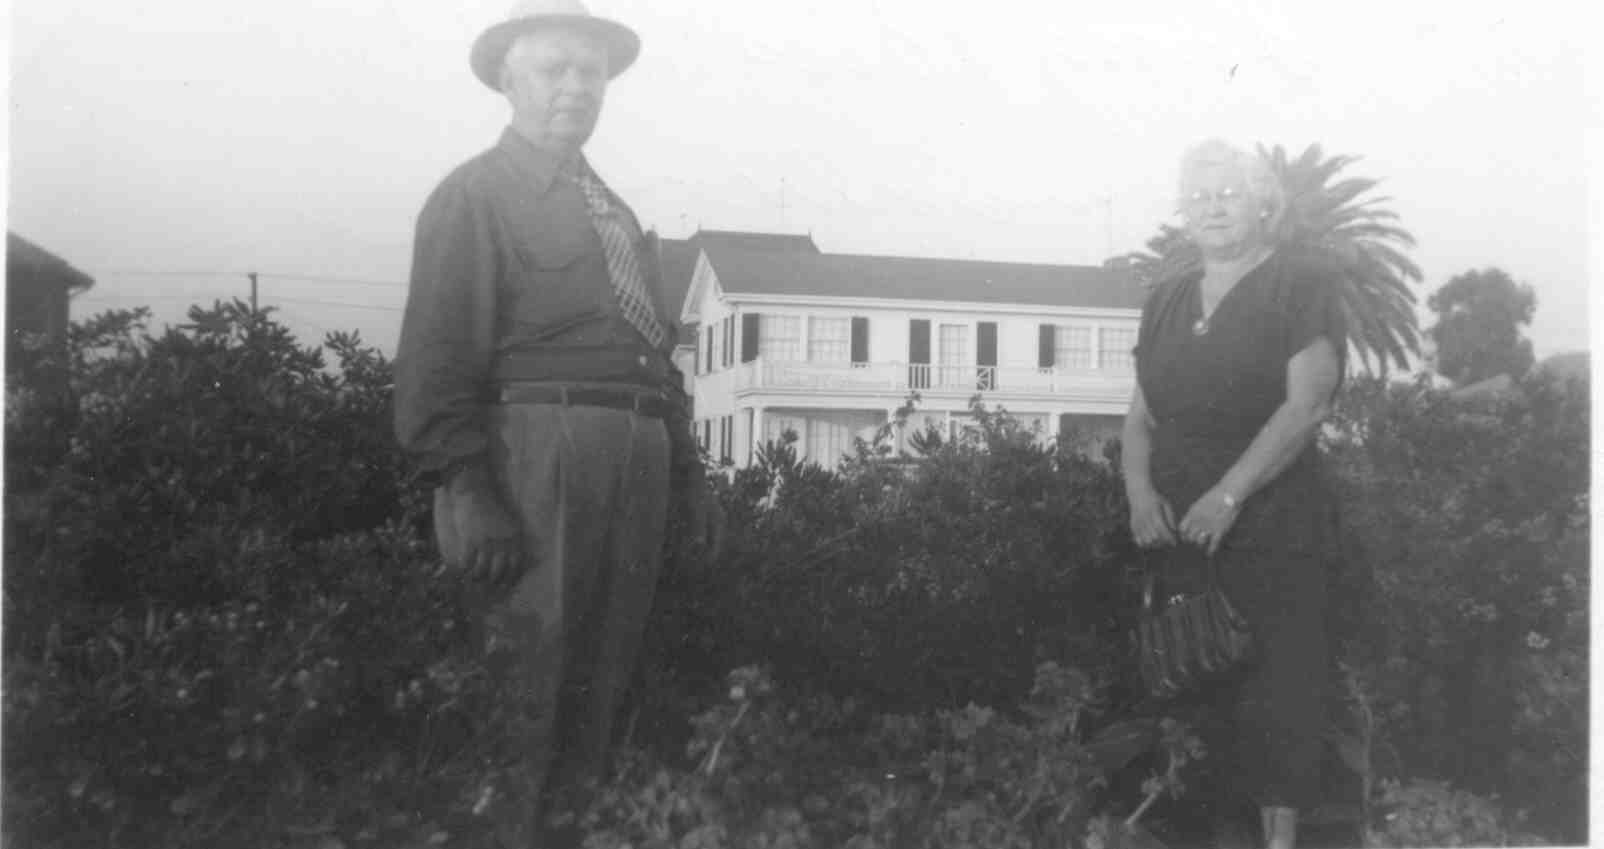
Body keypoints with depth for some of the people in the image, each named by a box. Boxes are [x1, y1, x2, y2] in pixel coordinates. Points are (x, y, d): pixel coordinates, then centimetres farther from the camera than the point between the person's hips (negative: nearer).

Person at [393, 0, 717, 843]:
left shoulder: (615, 209, 23)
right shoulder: (473, 196, 1)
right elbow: (438, 357, -8)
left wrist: (685, 469, 16)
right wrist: (468, 491, -17)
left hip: (637, 455, 7)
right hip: (542, 447, -7)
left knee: (600, 676, 12)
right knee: (530, 674, -4)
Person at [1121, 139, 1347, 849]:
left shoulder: (1301, 284, -2)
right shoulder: (1167, 299, 15)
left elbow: (1308, 404, -12)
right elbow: (1141, 413, 15)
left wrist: (1228, 496, -16)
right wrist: (1139, 489, -3)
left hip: (1271, 528, -5)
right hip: (1174, 528, 5)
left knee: (1276, 682, -5)